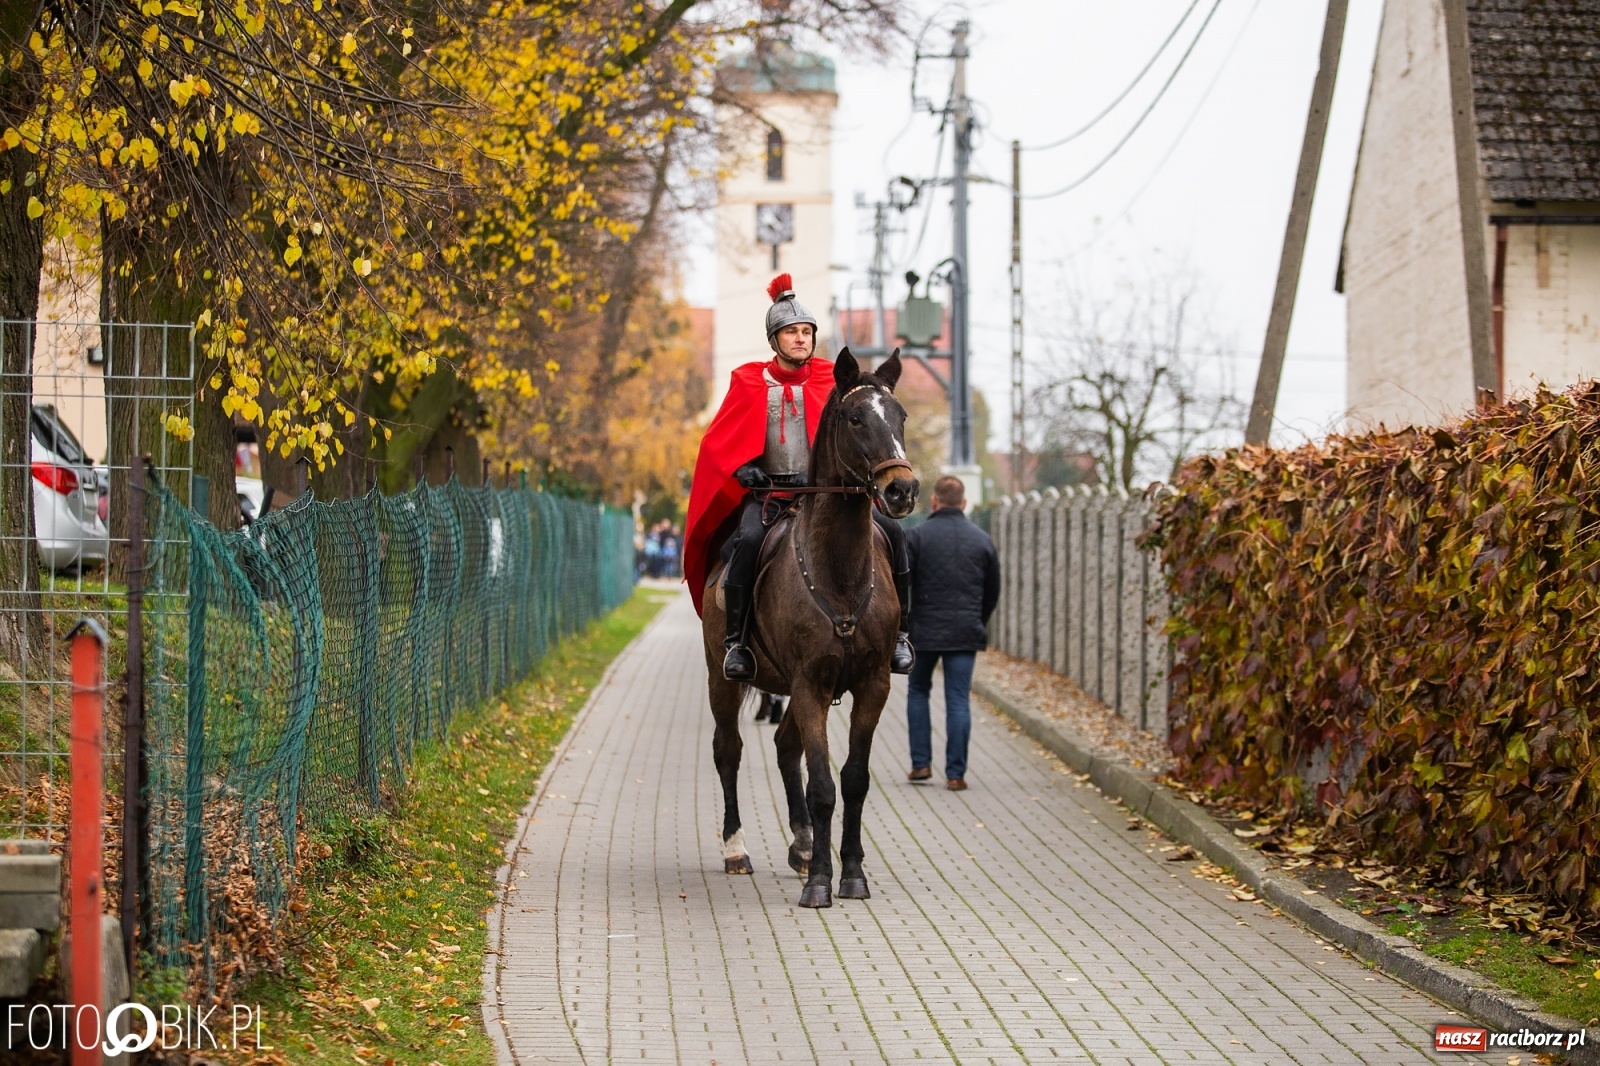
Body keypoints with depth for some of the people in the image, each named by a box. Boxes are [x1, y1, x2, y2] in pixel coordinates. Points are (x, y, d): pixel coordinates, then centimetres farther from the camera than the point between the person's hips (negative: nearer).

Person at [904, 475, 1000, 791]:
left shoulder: (918, 536, -5)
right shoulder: (982, 540, 5)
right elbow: (993, 591, 12)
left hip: (925, 630, -1)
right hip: (965, 634, 1)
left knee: (918, 691, 17)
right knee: (959, 700, 3)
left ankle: (921, 763, 12)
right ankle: (955, 773, 0)